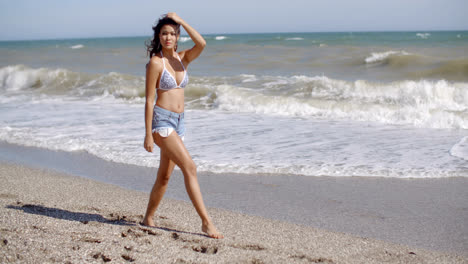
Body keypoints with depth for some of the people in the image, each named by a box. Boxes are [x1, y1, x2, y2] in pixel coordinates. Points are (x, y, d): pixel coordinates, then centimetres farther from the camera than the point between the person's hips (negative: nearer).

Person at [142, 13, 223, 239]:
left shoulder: (183, 59, 8)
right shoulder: (155, 62, -8)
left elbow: (201, 44, -13)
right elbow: (149, 100, -9)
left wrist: (180, 21, -8)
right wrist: (148, 135, -12)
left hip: (178, 123, 7)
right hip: (161, 121, -7)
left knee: (164, 176, 13)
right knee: (190, 168, -16)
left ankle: (148, 218, 28)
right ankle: (206, 222, -15)